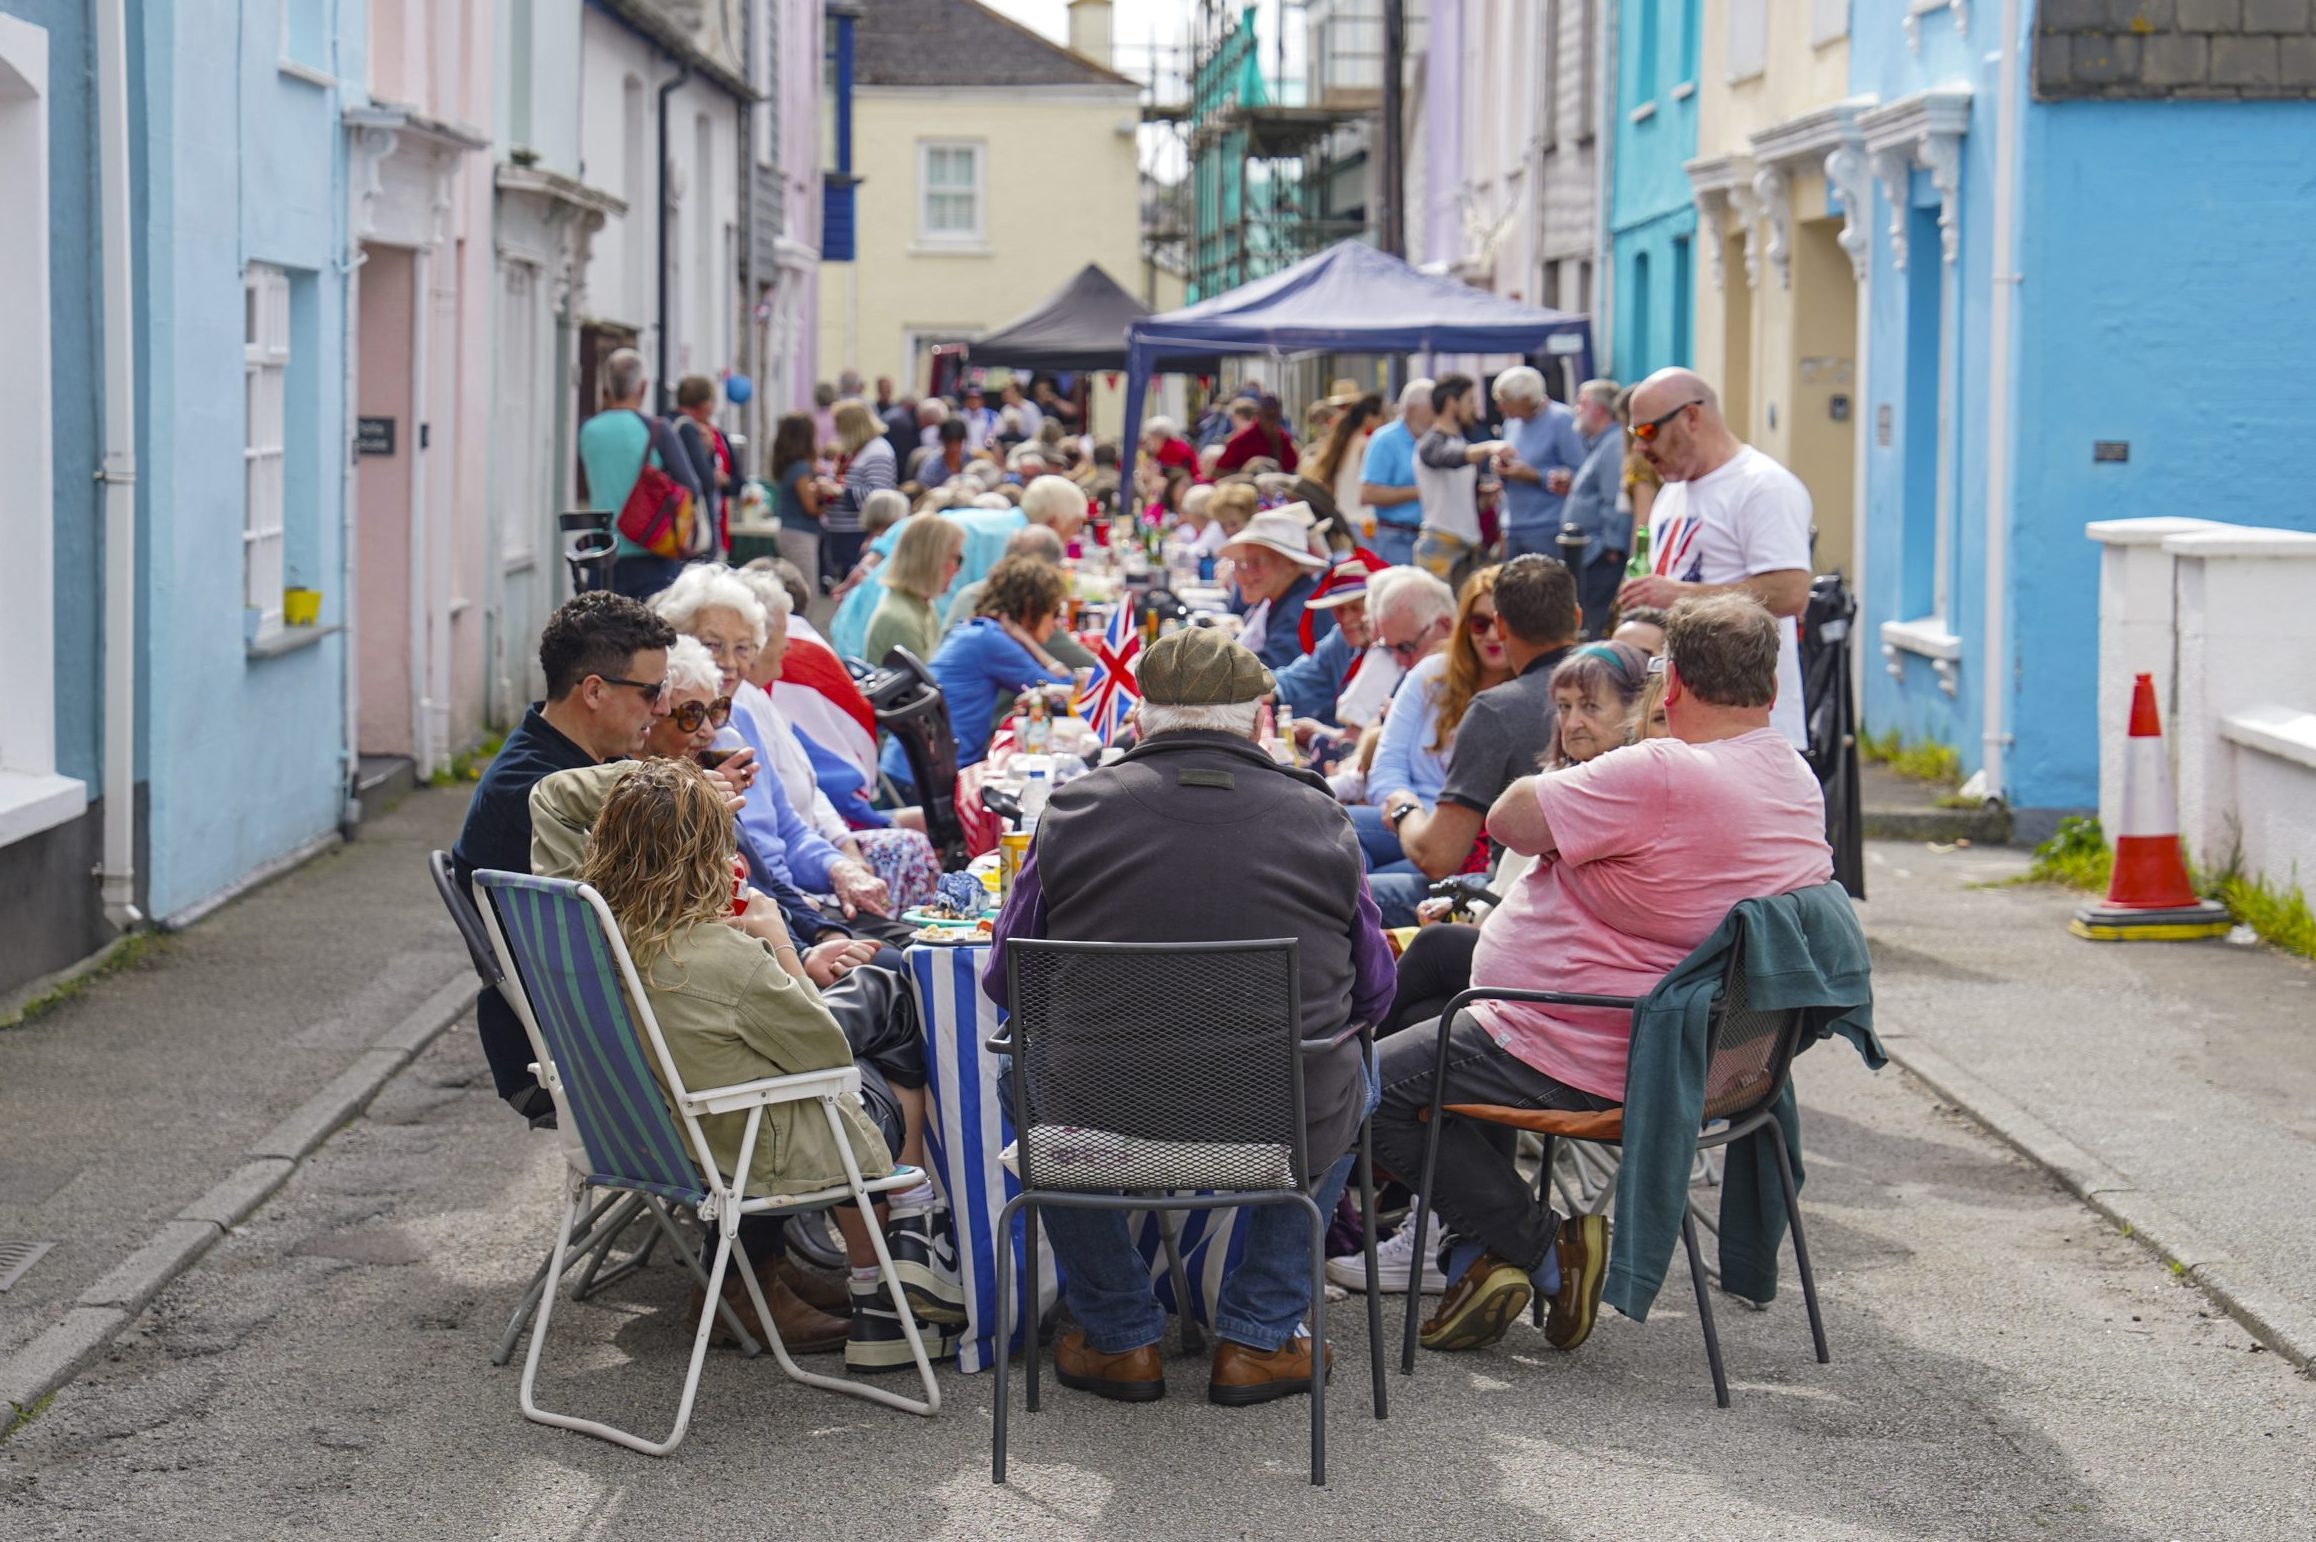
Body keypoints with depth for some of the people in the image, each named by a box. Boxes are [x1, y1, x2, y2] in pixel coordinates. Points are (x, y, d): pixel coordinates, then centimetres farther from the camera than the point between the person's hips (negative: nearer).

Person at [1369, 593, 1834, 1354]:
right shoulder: (1797, 780, 3)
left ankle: (1541, 1247, 1)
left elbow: (1510, 819, -17)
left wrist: (1563, 775, 1)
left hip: (1582, 1056, -10)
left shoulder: (1661, 775, -28)